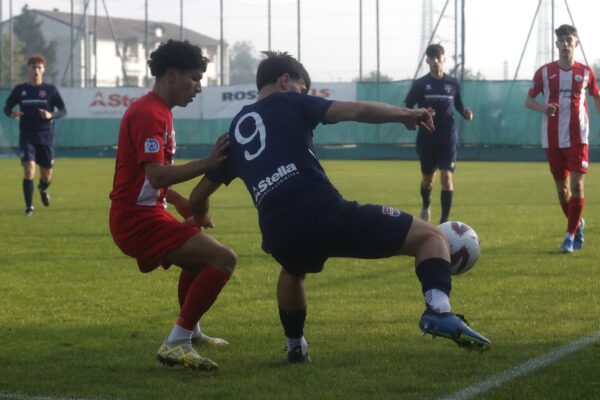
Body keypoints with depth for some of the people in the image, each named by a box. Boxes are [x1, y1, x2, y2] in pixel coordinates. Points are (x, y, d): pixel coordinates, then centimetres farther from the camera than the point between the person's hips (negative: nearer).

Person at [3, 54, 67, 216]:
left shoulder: (51, 90, 0)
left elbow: (63, 111, 2)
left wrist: (51, 115, -19)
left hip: (46, 137, 1)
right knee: (29, 169, -18)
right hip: (27, 137, -1)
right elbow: (7, 107, 9)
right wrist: (12, 114, -14)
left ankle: (43, 189, 46)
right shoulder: (20, 90, 2)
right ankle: (29, 207, -9)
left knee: (47, 175, 9)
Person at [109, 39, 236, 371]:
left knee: (200, 255, 33)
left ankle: (191, 331, 49)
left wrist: (179, 202, 13)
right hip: (138, 220, -11)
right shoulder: (149, 114, -18)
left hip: (145, 212, 11)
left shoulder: (155, 111, 15)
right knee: (223, 259, -21)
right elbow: (156, 175, -29)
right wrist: (207, 164, -32)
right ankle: (176, 344, -18)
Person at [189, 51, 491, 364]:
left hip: (279, 236, 6)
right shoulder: (289, 104, 12)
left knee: (293, 271, 45)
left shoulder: (235, 131, 26)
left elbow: (198, 197, 32)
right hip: (326, 214, -5)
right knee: (431, 237, 3)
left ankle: (296, 348, 46)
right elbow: (357, 111, -3)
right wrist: (406, 114, 10)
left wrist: (200, 219, 54)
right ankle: (439, 311, -23)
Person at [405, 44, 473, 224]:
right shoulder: (419, 84, -2)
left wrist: (466, 113, -8)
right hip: (426, 138, 0)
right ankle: (426, 206, 44)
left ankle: (444, 221, -9)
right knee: (428, 178, 12)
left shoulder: (453, 83, 3)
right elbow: (407, 109, 0)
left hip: (448, 137, 0)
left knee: (447, 176, -12)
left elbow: (459, 106, 15)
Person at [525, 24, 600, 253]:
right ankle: (577, 224, 32)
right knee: (561, 187, 9)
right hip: (553, 138, 1)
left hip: (578, 137, -1)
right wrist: (544, 108, -17)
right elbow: (528, 100, 3)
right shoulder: (545, 72, 0)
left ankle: (571, 235, -4)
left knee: (577, 185, -12)